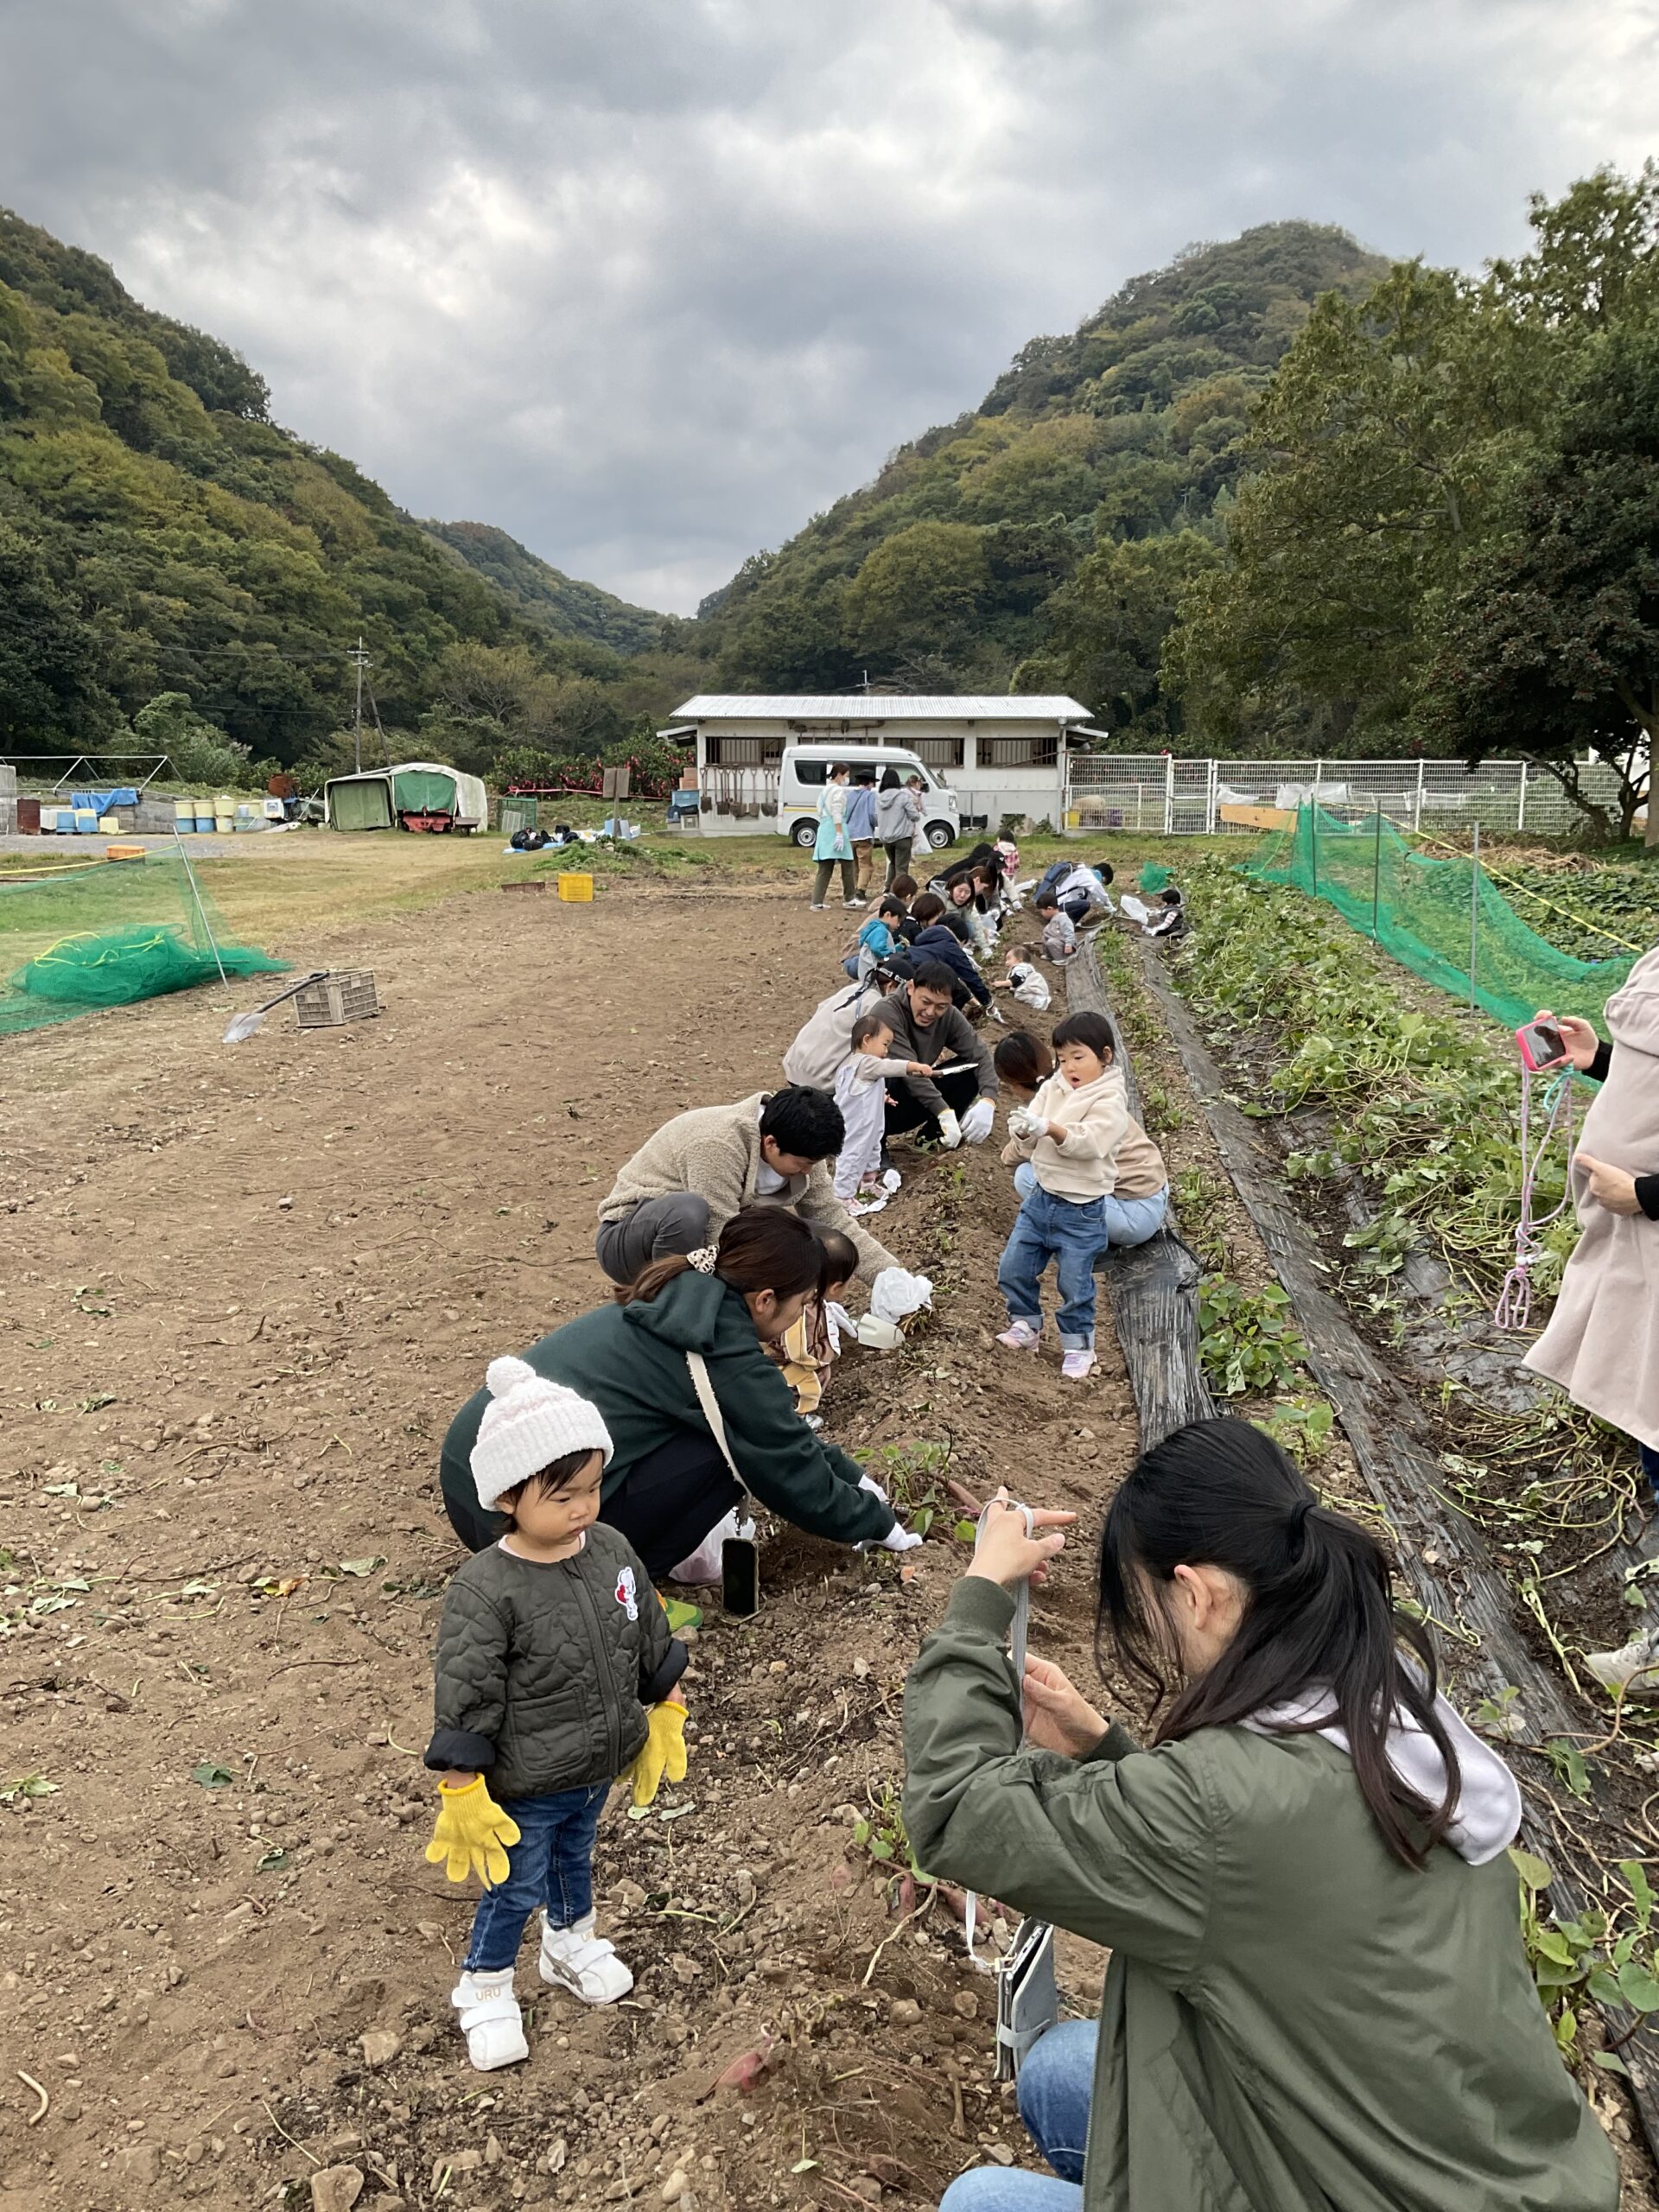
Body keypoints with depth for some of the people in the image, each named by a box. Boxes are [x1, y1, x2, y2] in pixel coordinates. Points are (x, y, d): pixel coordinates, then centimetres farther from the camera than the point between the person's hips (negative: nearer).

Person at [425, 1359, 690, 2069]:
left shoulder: (612, 1551, -11)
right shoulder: (485, 1592, -30)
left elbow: (653, 1645, 3)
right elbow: (462, 1705, -24)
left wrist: (664, 1722, 10)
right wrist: (463, 1801, -19)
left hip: (598, 1769, 5)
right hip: (526, 1789, -5)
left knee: (575, 1858, 29)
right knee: (516, 1889, 15)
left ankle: (571, 1943, 56)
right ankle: (484, 1990, 42)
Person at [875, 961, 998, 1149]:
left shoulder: (949, 1016, -8)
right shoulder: (888, 1012, -26)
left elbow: (980, 1056, -14)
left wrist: (988, 1101, -33)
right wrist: (944, 1113, -43)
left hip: (915, 1094, 6)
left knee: (970, 1071, -12)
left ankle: (932, 1134, 3)